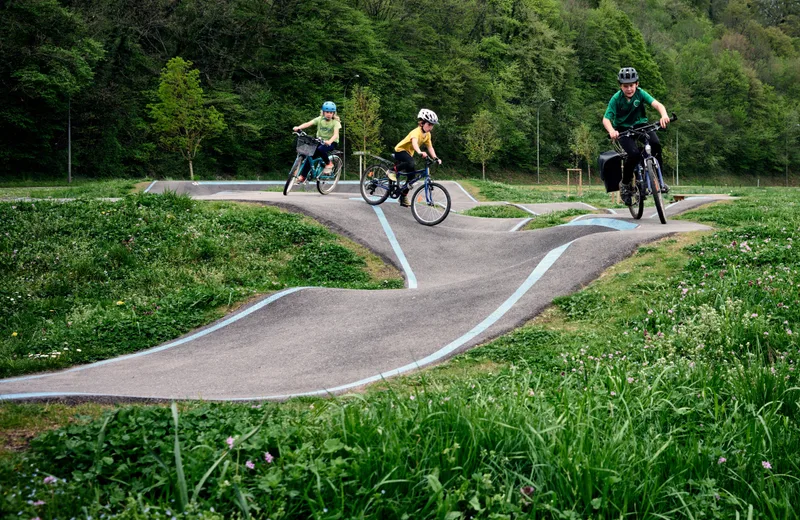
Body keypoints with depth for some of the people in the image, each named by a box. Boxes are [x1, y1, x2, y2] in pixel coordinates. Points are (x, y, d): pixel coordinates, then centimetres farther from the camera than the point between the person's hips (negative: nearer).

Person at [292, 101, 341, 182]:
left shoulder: (335, 122, -11)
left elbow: (336, 134, -25)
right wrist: (298, 127, -35)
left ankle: (329, 164, -10)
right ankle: (303, 176, -4)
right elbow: (308, 123, -16)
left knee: (320, 149, -34)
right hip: (320, 141, 4)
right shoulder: (320, 119, -3)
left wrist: (329, 141, -46)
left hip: (331, 142, -4)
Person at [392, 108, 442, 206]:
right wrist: (420, 152, -65)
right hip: (400, 150, -9)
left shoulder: (427, 134, 0)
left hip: (409, 153, 9)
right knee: (411, 163, -38)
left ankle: (403, 197, 17)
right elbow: (414, 142, -47)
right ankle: (393, 171, -15)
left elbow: (430, 147, -2)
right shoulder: (417, 131, -28)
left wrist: (435, 158, -18)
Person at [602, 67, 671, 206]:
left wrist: (664, 115, -51)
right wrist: (611, 131, -46)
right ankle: (625, 184, -4)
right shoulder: (616, 99, -18)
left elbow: (657, 104, -29)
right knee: (634, 154, -28)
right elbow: (606, 118, -24)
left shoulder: (640, 93, -15)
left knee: (656, 144, -28)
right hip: (624, 129, -2)